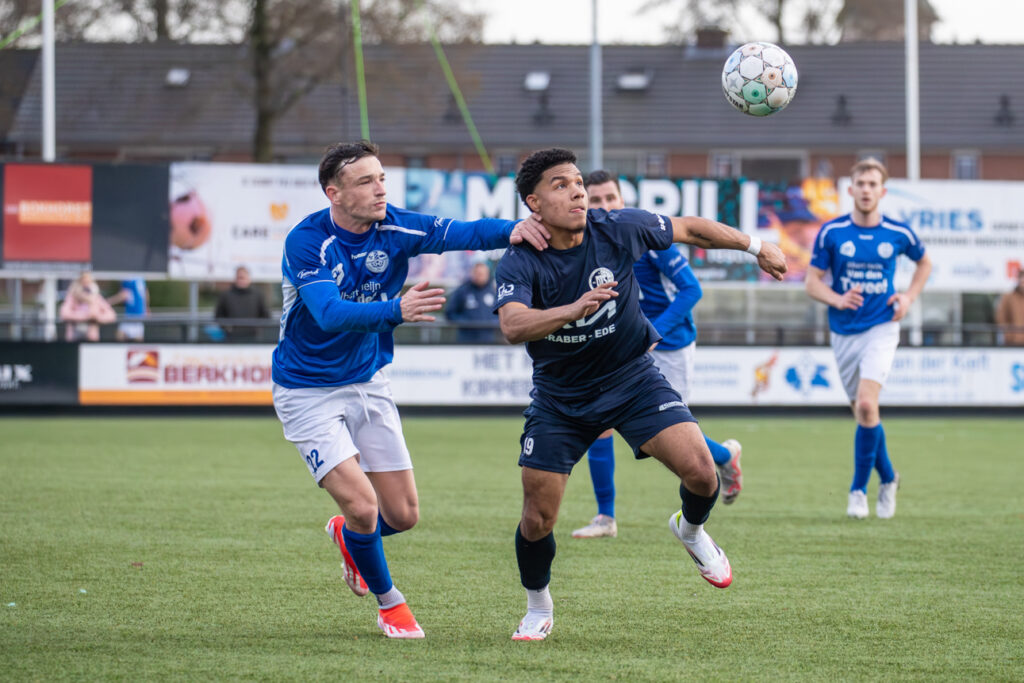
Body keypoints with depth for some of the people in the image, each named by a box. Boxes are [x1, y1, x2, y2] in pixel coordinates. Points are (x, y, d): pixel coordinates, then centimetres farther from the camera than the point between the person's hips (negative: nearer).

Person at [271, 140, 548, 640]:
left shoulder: (394, 229, -9)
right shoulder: (305, 241, -24)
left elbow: (463, 233, -17)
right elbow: (330, 314, -37)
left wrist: (512, 230, -39)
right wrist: (396, 310, -53)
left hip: (369, 383, 5)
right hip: (308, 392, -5)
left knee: (403, 515, 5)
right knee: (362, 504, -16)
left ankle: (347, 536, 41)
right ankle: (387, 600, 13)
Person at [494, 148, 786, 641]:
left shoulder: (616, 230, -15)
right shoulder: (519, 263, -21)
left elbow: (690, 230, 2)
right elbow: (513, 326, -40)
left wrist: (755, 247, 10)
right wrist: (574, 309, -55)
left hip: (632, 379, 1)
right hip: (559, 397, -1)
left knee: (700, 472, -19)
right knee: (537, 520, -4)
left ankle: (691, 531, 17)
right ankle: (537, 608, 26)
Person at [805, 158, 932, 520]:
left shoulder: (898, 233, -2)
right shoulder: (831, 232, -4)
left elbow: (924, 262, 18)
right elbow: (812, 282, -1)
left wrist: (909, 297, 3)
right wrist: (838, 299, -20)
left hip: (881, 328, -2)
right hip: (844, 331, 2)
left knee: (866, 404, -20)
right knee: (863, 411, 8)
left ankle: (859, 487, -8)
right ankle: (887, 477, 31)